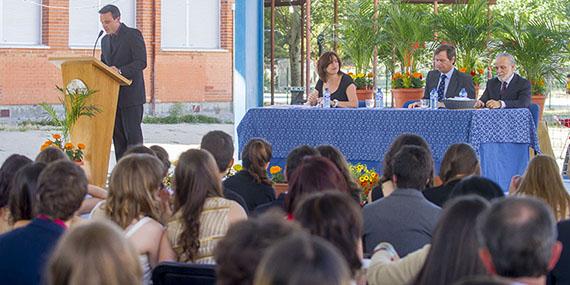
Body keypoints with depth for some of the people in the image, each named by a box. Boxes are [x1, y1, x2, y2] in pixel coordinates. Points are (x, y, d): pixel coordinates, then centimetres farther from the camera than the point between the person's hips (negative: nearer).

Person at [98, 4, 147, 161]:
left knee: (132, 134, -7)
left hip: (131, 95, -7)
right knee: (117, 136, 5)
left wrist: (120, 71, -27)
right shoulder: (105, 40, 17)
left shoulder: (133, 35, -6)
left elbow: (141, 62, -15)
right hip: (112, 95, 7)